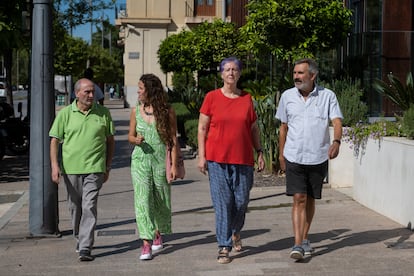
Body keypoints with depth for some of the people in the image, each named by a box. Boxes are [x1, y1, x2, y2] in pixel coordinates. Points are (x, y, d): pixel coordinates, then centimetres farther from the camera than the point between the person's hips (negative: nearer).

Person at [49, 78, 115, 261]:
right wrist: (54, 165, -8)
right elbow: (54, 140, 3)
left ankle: (85, 248, -10)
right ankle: (80, 239, 33)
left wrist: (108, 167, 9)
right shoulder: (65, 114, 1)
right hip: (71, 168, 1)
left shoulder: (103, 113, 3)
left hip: (94, 168, -1)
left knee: (89, 207, -11)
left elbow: (110, 140, 11)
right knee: (75, 207, 12)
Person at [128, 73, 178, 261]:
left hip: (160, 159, -1)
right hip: (140, 160, 1)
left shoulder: (167, 111, -2)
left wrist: (174, 164, -6)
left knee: (161, 200, 10)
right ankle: (146, 243, -9)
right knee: (142, 199, -9)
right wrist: (136, 140, -10)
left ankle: (158, 233, 36)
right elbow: (130, 136, 14)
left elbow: (173, 139, -1)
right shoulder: (136, 110, 5)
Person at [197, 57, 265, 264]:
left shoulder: (247, 99, 8)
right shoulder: (212, 97, 1)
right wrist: (201, 156, -5)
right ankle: (224, 247, 6)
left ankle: (235, 231, 36)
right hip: (217, 159, -2)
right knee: (222, 203, -2)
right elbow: (202, 128, 1)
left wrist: (259, 152, 7)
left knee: (241, 201, 6)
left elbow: (254, 128, 14)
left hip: (243, 159, 2)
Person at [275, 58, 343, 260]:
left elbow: (337, 122, -11)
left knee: (310, 200, 10)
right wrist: (281, 154, 15)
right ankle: (298, 245, -11)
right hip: (294, 158, 0)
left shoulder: (327, 96, -2)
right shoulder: (287, 96, 4)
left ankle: (304, 239, 27)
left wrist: (336, 141, -31)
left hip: (318, 158, 0)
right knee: (299, 199, -9)